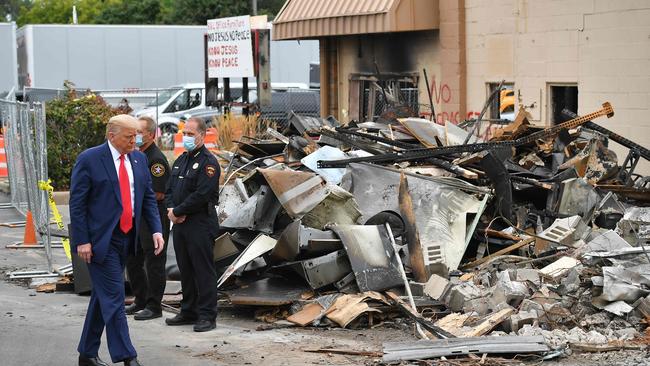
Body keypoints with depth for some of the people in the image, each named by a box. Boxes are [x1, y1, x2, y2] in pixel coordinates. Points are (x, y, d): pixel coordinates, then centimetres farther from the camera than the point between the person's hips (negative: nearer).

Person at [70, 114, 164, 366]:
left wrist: (156, 230, 0)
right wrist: (82, 241, -14)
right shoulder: (89, 160, -10)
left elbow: (148, 197, 13)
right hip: (100, 240, -7)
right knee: (114, 297, -9)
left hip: (125, 238, 7)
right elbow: (77, 203, -10)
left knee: (103, 296, 14)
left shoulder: (139, 159, 9)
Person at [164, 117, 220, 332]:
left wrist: (178, 211, -13)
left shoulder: (208, 163, -11)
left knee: (203, 270, -5)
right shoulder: (181, 161, 17)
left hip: (200, 224, -8)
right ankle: (189, 312, 23)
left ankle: (207, 316, -2)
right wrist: (171, 209, -4)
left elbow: (201, 195, -19)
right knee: (185, 270, 14)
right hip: (180, 225, 8)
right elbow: (170, 189, 16)